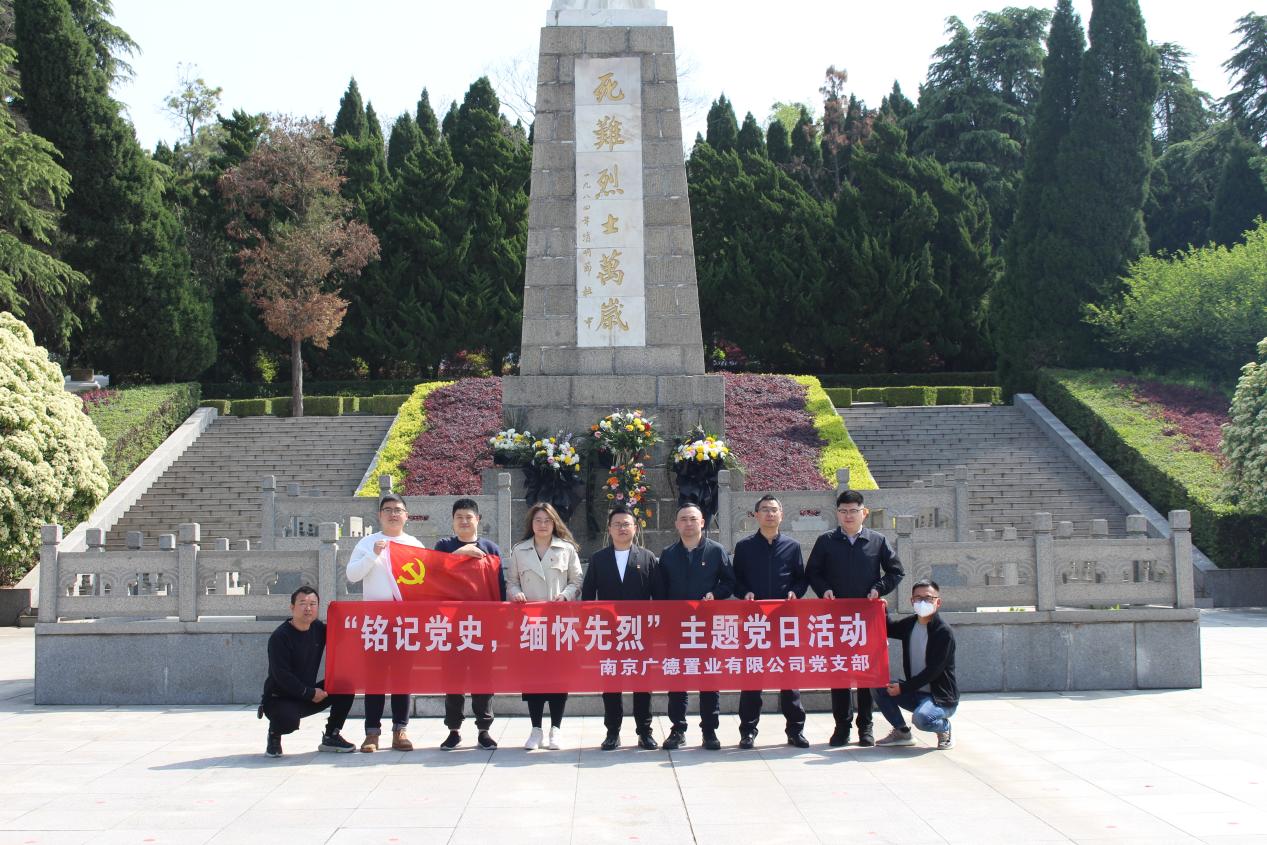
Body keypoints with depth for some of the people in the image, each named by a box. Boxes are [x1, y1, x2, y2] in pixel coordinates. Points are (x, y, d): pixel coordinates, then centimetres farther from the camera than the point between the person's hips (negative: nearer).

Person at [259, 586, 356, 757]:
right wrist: (310, 693, -20)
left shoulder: (319, 629, 2)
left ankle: (331, 737, 5)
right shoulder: (279, 637, -17)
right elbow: (281, 675, -22)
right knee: (289, 720, -37)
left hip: (309, 695, 6)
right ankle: (274, 735, 2)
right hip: (279, 698, -6)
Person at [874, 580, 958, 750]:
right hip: (915, 693, 7)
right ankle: (902, 732, 7)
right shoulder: (909, 624, 3)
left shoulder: (944, 632, -17)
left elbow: (933, 671, -21)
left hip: (941, 698, -7)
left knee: (921, 717, -34)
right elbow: (888, 628, 25)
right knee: (878, 686, -8)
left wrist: (903, 687, -21)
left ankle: (944, 727, 1)